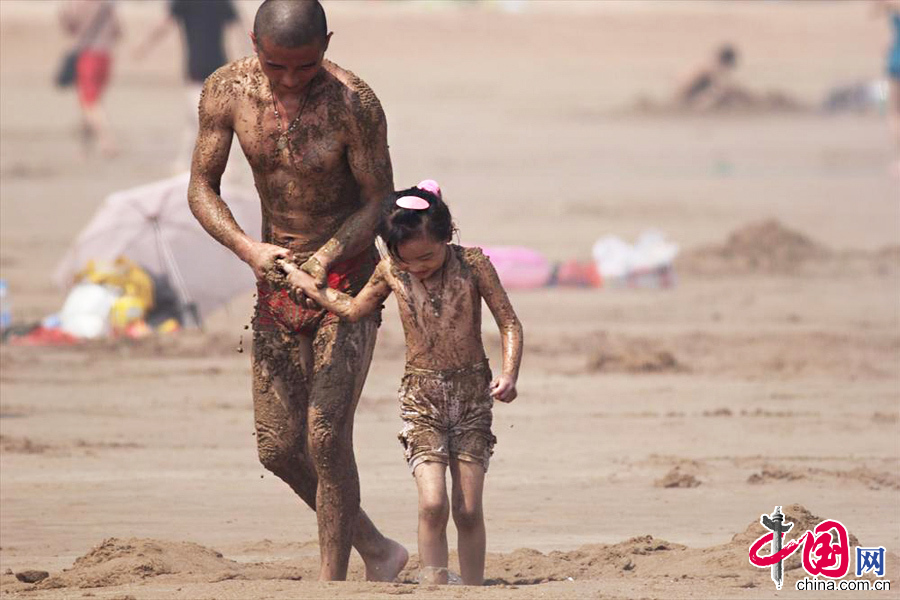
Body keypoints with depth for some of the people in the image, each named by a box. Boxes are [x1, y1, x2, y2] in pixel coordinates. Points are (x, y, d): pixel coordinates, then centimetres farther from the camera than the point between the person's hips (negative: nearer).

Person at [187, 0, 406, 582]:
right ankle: (377, 550, 22)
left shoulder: (354, 103, -20)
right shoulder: (227, 91, -9)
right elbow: (202, 188, -3)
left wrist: (326, 259, -29)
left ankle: (333, 584, -7)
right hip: (278, 281, 5)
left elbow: (381, 202, -13)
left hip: (350, 278, -5)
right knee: (279, 448, 4)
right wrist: (250, 250, -21)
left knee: (327, 437, -15)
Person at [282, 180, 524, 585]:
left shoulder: (473, 265, -8)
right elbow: (355, 310, 18)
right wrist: (308, 286, 16)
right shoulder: (391, 271, -1)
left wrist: (509, 375, -18)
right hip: (421, 395, 1)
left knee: (468, 510, -1)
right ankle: (434, 586, -11)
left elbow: (509, 323, -4)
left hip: (472, 391, -1)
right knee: (432, 503, -16)